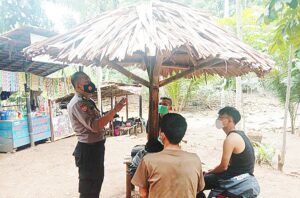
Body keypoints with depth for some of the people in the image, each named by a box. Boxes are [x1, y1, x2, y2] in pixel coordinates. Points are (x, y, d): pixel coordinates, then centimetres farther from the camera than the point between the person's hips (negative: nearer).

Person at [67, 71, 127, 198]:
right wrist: (115, 110, -32)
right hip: (88, 149, -10)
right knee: (88, 187, 7)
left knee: (97, 180, 27)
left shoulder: (87, 101, 12)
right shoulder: (77, 103, -21)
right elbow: (95, 126, -31)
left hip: (96, 147, 10)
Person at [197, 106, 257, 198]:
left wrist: (210, 172, -1)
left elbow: (223, 167, -19)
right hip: (242, 174, 10)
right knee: (206, 175, 24)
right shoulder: (239, 134, 6)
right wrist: (214, 170, 15)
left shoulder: (231, 139, -24)